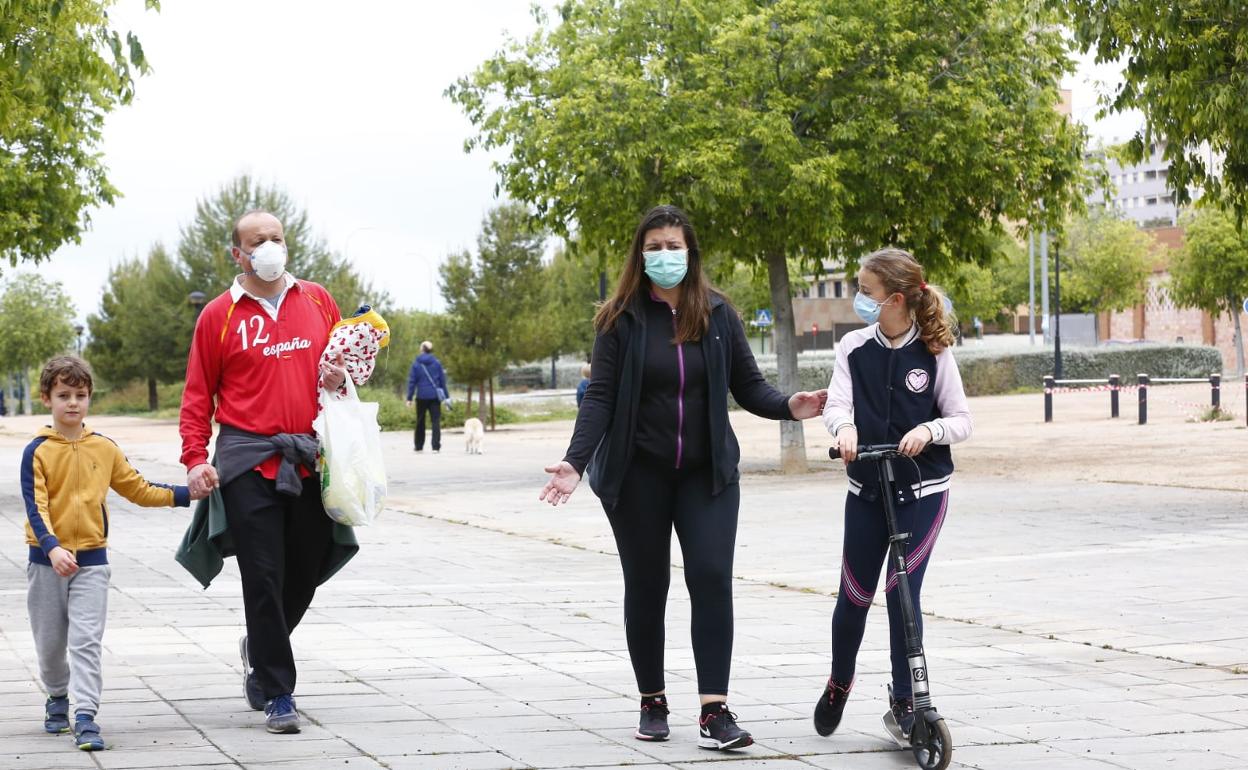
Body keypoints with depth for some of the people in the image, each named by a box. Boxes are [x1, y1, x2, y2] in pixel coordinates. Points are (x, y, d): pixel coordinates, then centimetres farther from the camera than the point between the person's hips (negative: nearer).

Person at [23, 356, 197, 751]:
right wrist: (52, 548, -31)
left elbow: (138, 490, 12)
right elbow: (35, 507, -15)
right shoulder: (37, 452, -7)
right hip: (47, 560, -1)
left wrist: (186, 494, 3)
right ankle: (58, 697, 36)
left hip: (92, 559, 1)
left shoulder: (104, 448, 3)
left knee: (86, 640, -9)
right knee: (50, 641, 12)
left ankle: (86, 717, -12)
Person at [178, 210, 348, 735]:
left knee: (305, 573, 9)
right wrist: (195, 459, -8)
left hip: (311, 460, 3)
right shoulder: (219, 315, 3)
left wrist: (341, 376, -1)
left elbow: (347, 357, 22)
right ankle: (277, 695, 3)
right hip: (249, 463, -3)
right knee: (264, 578, -4)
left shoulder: (317, 301, 11)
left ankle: (261, 649, 37)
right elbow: (198, 396, 3)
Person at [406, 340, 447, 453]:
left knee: (420, 422, 13)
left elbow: (412, 381, -2)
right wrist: (445, 396, 8)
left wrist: (409, 398, 0)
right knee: (436, 421, 0)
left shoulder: (416, 364, -2)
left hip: (421, 397, 0)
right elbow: (442, 380, 3)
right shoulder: (437, 363, 0)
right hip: (435, 396, 0)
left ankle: (419, 446, 19)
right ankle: (436, 447, -10)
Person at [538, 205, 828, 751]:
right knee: (646, 587, 8)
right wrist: (575, 461, -19)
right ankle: (652, 703, 22)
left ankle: (714, 711, -13)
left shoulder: (717, 313, 2)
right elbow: (600, 397, -7)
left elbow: (747, 384, 5)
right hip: (638, 475, -1)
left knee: (712, 579, -11)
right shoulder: (621, 319, -3)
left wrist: (788, 406, -15)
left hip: (706, 472, 1)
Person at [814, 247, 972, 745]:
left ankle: (903, 703, 5)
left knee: (903, 592, -7)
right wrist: (844, 427, -34)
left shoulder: (934, 353, -6)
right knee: (855, 594, 8)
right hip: (866, 490, 2)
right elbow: (836, 404, -11)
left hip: (923, 490, -2)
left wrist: (930, 429, -25)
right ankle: (839, 682, 32)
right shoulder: (854, 348, -1)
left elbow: (962, 421, -4)